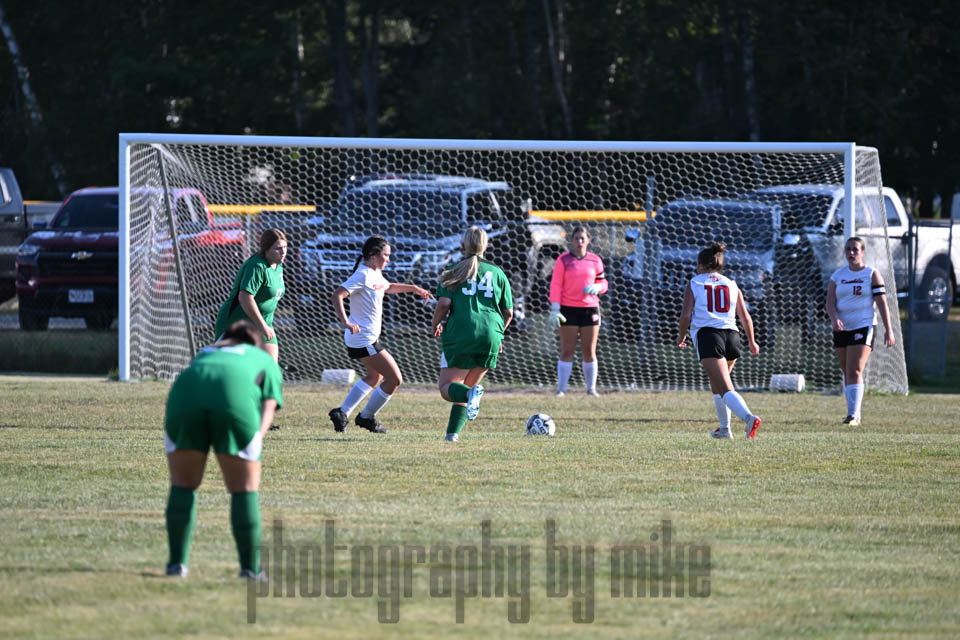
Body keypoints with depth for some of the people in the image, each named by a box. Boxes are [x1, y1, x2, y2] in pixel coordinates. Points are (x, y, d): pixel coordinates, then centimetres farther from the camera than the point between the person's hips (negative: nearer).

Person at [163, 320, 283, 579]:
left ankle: (177, 562, 12)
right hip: (236, 399, -2)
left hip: (184, 393, 2)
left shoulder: (204, 353, 43)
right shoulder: (267, 363, 34)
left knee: (183, 483, 16)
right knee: (244, 487, 10)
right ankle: (250, 567, 9)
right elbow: (268, 407, 16)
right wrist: (256, 439, 5)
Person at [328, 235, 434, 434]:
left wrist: (414, 289, 25)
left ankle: (342, 412, 29)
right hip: (363, 340, -11)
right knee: (395, 379, -6)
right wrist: (345, 322, -40)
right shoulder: (363, 276, -19)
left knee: (375, 376, 29)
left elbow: (388, 287, 33)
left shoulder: (375, 274, 10)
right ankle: (367, 417, 9)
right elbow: (337, 296, -29)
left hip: (370, 337, 11)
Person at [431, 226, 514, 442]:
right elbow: (508, 312, 15)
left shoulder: (454, 272, 7)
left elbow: (443, 304, -5)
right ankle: (453, 432, 1)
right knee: (465, 387, 16)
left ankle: (471, 393, -34)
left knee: (447, 388, -1)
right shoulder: (497, 272, 14)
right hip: (491, 336, 3)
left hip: (460, 334, -3)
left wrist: (435, 326, 14)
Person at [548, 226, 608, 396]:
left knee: (589, 351, 5)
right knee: (566, 351, -4)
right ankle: (561, 389, -1)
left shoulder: (595, 260, 9)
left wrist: (596, 288, -10)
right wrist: (555, 310, -11)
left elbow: (603, 283, 14)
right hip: (568, 310, -2)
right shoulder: (563, 260, 0)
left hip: (590, 309, 2)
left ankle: (591, 388, 12)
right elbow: (555, 285, -3)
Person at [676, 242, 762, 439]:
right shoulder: (731, 285, 16)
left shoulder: (694, 284, 7)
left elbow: (686, 315, -2)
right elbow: (746, 318, 16)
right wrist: (752, 342, 29)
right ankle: (724, 428, 27)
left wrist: (681, 336, 15)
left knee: (726, 389, -15)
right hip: (731, 334, 5)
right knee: (716, 384, 27)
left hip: (706, 334, -5)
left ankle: (749, 417, -38)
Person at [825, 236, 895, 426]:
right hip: (841, 329, 5)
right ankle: (854, 414, 19)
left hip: (863, 326, -5)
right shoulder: (838, 276, 10)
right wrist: (834, 318, -19)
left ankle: (853, 415, -19)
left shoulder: (872, 274, 1)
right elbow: (830, 302, 2)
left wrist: (888, 329, -6)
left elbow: (882, 302, -1)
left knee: (855, 371, -16)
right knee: (846, 372, 9)